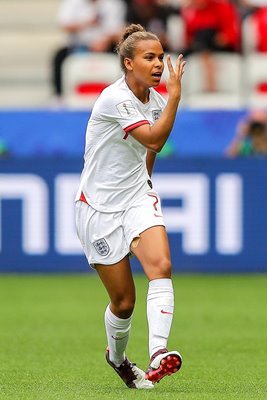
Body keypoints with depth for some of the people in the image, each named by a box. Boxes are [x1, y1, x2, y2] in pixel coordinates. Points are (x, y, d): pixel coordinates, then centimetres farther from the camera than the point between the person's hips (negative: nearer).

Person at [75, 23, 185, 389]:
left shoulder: (156, 99, 3)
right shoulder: (114, 99, -19)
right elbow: (154, 138, -26)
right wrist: (176, 93, -25)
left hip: (138, 197, 5)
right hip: (100, 206, -5)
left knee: (161, 266, -25)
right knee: (124, 300, 1)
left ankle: (158, 353, -36)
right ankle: (117, 357, 31)